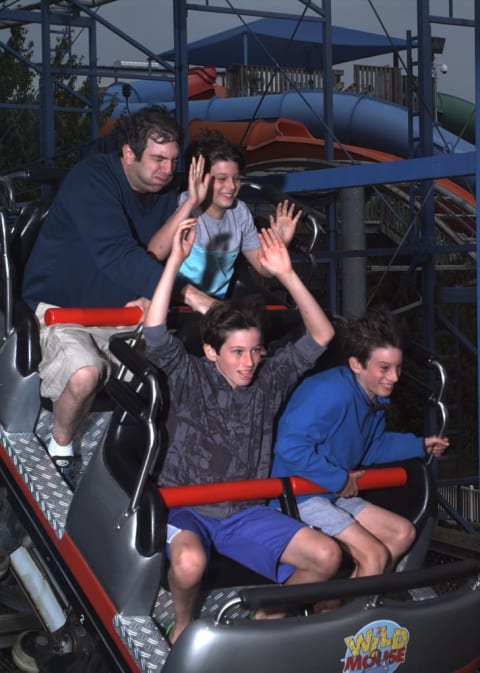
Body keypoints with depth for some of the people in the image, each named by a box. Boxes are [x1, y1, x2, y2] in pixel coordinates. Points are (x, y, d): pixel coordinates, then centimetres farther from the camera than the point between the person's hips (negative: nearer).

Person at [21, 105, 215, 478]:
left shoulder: (165, 192, 1)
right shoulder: (91, 180, -23)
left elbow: (159, 256, 5)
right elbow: (117, 255, -37)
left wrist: (150, 295, -19)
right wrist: (188, 293, -44)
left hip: (121, 310, 7)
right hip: (61, 307, -6)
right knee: (85, 373, -34)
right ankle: (60, 448, -5)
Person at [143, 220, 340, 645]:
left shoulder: (270, 378, 3)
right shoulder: (189, 376, -8)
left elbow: (321, 335, -3)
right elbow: (154, 331, -24)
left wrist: (286, 275, -14)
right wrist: (176, 261, -28)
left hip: (245, 513, 4)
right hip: (186, 509, -4)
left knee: (327, 556, -12)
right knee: (190, 563, -38)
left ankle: (268, 620, 13)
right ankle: (183, 623, -3)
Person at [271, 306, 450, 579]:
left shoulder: (377, 397, 5)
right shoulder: (329, 393, -28)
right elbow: (290, 447, -35)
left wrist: (420, 446, 15)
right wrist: (340, 480, -24)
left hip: (336, 494, 11)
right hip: (300, 496, -10)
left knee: (403, 533, 12)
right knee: (375, 555, -17)